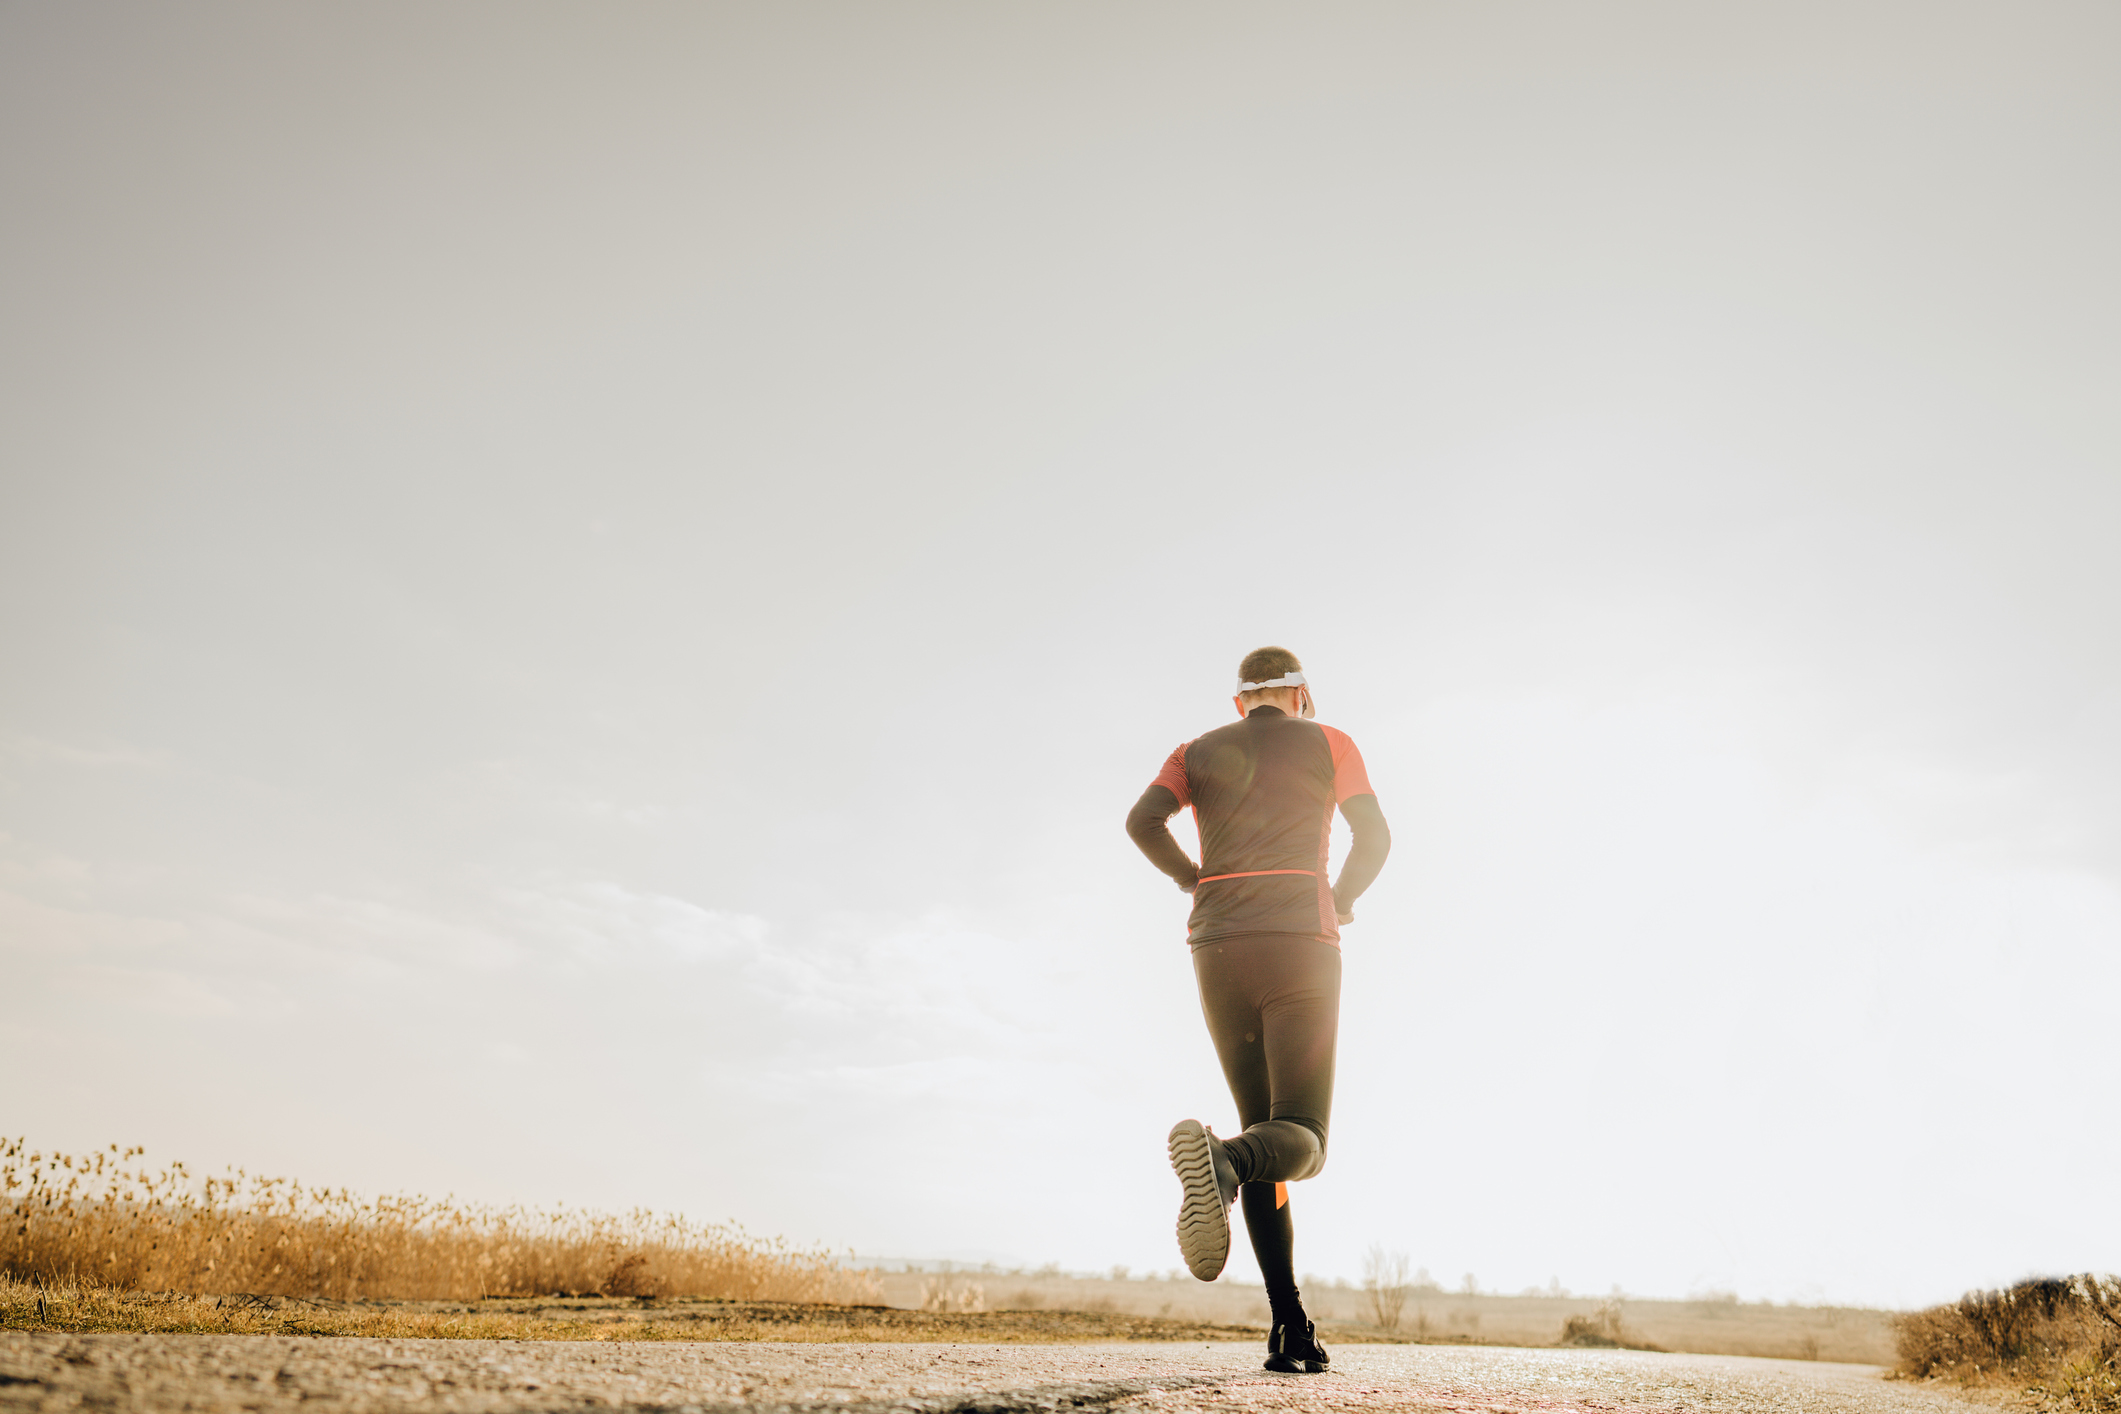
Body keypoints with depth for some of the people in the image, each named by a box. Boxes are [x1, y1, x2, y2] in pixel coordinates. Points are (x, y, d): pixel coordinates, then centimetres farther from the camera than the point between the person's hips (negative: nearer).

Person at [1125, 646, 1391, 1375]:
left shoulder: (1198, 752, 17)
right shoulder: (1328, 742, 13)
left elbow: (1143, 821, -2)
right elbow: (1374, 835, 0)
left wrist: (1195, 881, 14)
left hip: (1218, 951, 3)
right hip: (1299, 945, -3)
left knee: (1265, 1132, 12)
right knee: (1300, 1143, -7)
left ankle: (1290, 1328, -2)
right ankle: (1222, 1160, -44)